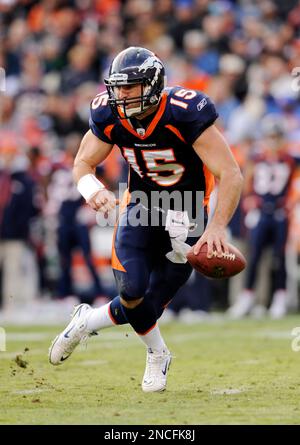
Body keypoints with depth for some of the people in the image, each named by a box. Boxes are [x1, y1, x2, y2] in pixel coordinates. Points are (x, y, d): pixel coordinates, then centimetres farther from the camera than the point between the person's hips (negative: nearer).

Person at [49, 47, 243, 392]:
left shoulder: (185, 113, -28)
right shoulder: (109, 115, -13)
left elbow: (231, 176, -28)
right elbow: (83, 163, 1)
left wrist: (217, 227, -40)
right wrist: (93, 189, -24)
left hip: (185, 212, -3)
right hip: (141, 203, 3)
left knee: (151, 305, -4)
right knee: (133, 293, -15)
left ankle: (86, 322, 25)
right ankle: (157, 354, 16)